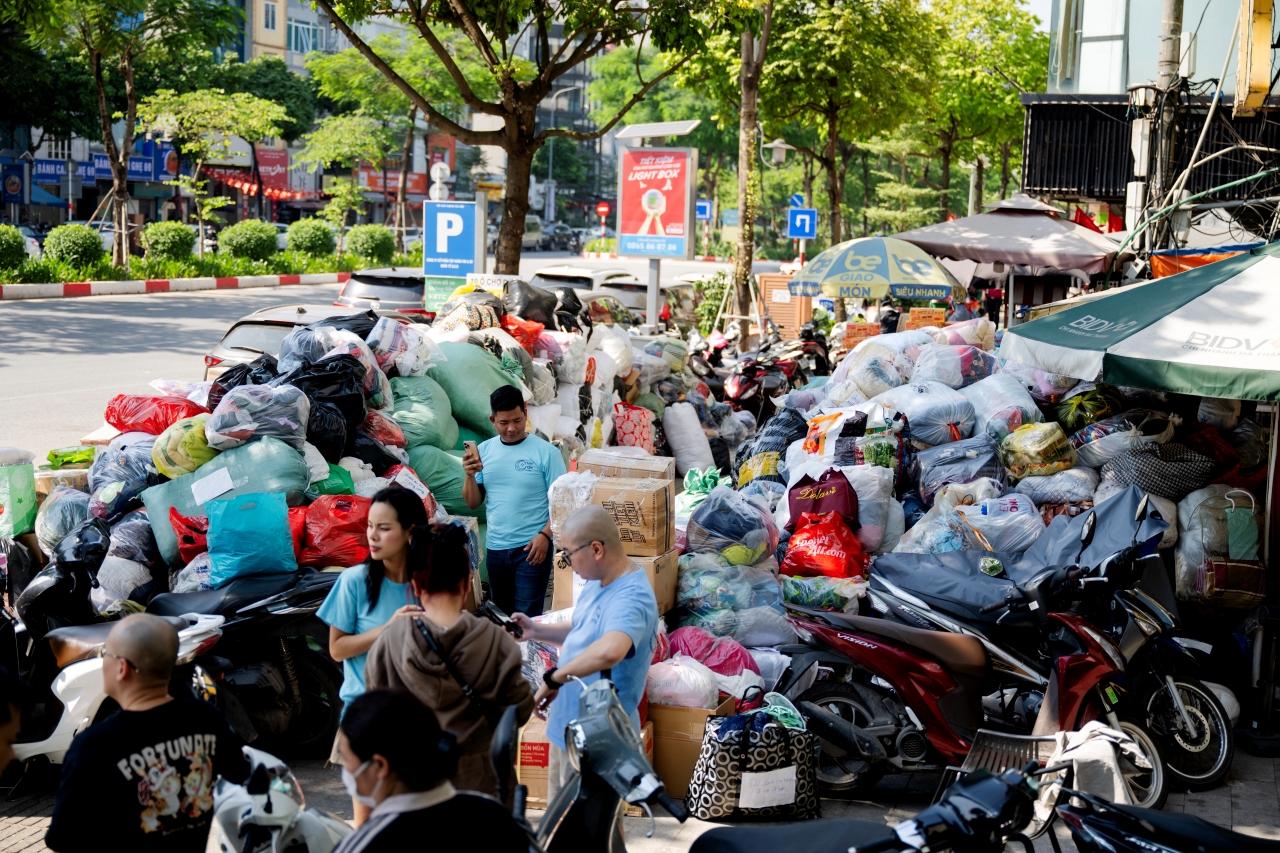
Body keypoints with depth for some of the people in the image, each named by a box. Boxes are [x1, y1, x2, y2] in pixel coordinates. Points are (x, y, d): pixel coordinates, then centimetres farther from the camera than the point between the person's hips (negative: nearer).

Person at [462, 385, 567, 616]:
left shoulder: (546, 452, -6)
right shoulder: (483, 451, 6)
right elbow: (473, 503, 8)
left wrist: (545, 535, -19)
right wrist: (470, 475, -10)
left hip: (532, 547, -5)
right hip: (495, 547, 5)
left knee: (527, 616, -4)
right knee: (501, 615, 15)